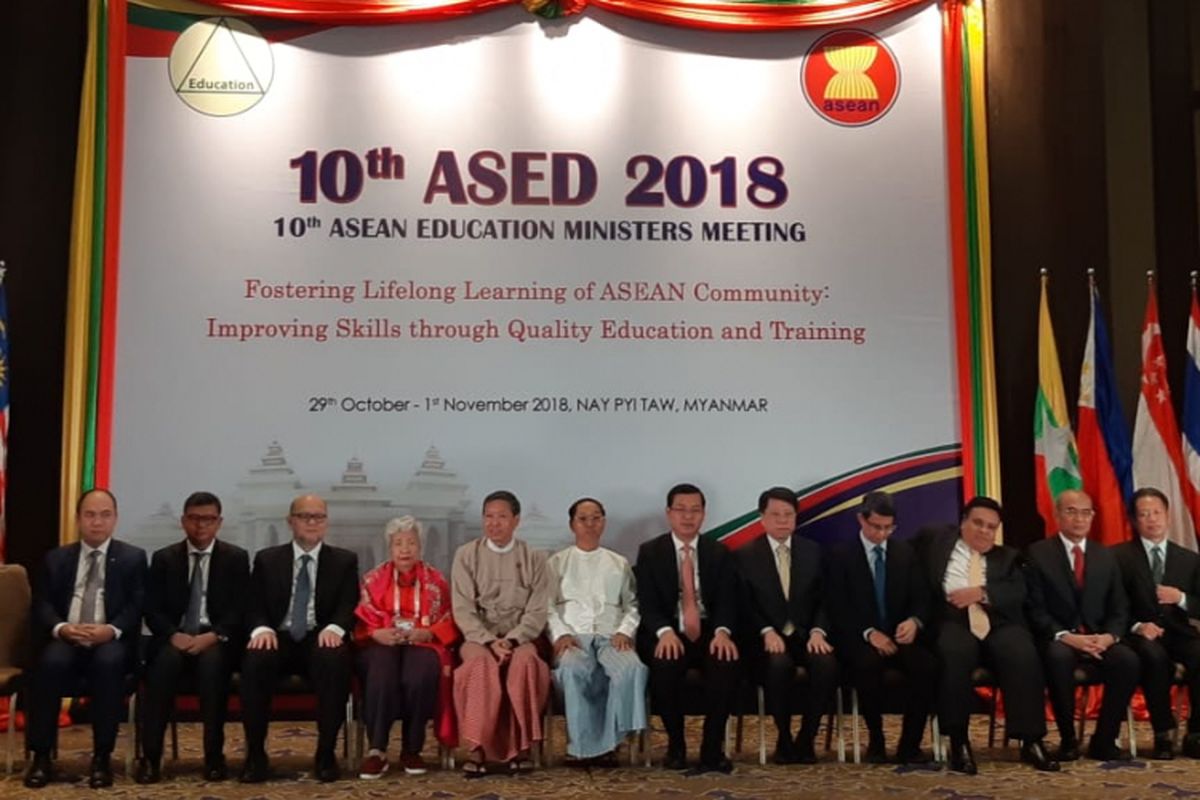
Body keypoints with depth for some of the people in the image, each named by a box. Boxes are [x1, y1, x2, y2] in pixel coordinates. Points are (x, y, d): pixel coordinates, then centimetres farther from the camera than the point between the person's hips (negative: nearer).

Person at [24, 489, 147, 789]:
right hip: (66, 638, 2)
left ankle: (102, 757, -26)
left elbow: (138, 606, -1)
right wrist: (61, 628, -17)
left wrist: (111, 630, -21)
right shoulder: (56, 558, 16)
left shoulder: (133, 557, 10)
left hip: (111, 642, -1)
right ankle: (41, 755, -22)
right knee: (51, 661, -33)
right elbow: (41, 606, 6)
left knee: (108, 662, -36)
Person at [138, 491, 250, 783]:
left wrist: (213, 636, -20)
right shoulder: (163, 558, 10)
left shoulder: (236, 558, 6)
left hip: (217, 642, -1)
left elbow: (241, 609, -2)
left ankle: (214, 755, -28)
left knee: (211, 661, -35)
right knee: (165, 660, -33)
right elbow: (152, 610, 3)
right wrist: (173, 635, -18)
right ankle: (150, 756, -29)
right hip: (175, 639, 1)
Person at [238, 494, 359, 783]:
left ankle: (325, 754, -23)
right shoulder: (267, 559, 13)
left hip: (321, 639, -1)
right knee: (255, 659, -33)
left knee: (335, 660, -35)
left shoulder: (344, 561, 11)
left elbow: (349, 605, -1)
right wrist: (262, 628, -17)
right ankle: (255, 754, -19)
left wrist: (334, 628, -23)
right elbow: (254, 606, 6)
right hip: (279, 638, 1)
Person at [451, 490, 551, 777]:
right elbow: (463, 610, -1)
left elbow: (537, 611, 1)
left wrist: (511, 640, -16)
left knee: (526, 662, -33)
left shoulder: (534, 558, 7)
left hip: (519, 638, 1)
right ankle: (477, 747, -29)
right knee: (482, 664, -34)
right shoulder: (466, 555, 5)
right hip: (478, 637, 0)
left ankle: (520, 747, -23)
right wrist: (490, 641, -15)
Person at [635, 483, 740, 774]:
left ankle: (713, 748, -18)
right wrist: (665, 631, -25)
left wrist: (722, 631, -21)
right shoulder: (649, 552, 5)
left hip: (709, 633, 1)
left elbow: (727, 600, 1)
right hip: (668, 634, -1)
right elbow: (647, 602, -4)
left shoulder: (718, 552, 10)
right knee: (665, 664, -34)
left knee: (727, 661, -31)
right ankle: (675, 744, -11)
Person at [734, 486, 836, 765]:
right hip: (767, 637, -2)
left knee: (827, 663, -30)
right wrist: (767, 632, -18)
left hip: (806, 635, 2)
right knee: (779, 664, -36)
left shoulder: (812, 552, 11)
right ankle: (784, 738, -12)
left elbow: (822, 600, 7)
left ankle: (806, 739, -11)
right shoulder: (745, 556, 4)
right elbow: (745, 605, -1)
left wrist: (818, 631, -11)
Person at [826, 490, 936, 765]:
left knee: (927, 665, -29)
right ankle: (875, 740, -16)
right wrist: (869, 633, -20)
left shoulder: (905, 552, 12)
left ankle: (910, 744, -15)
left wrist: (914, 621, -17)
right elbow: (838, 608, -5)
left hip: (900, 636, 3)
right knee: (868, 663, -37)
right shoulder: (840, 554, 1)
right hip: (860, 639, -3)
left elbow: (921, 598, 6)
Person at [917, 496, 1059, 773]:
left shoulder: (1007, 557, 22)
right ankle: (959, 742, -24)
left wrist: (982, 593, -10)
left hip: (999, 625, 2)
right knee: (955, 654, -36)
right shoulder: (938, 540, 18)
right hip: (954, 623, -2)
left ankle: (1031, 742, -20)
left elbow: (1018, 595, 5)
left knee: (1023, 655, -30)